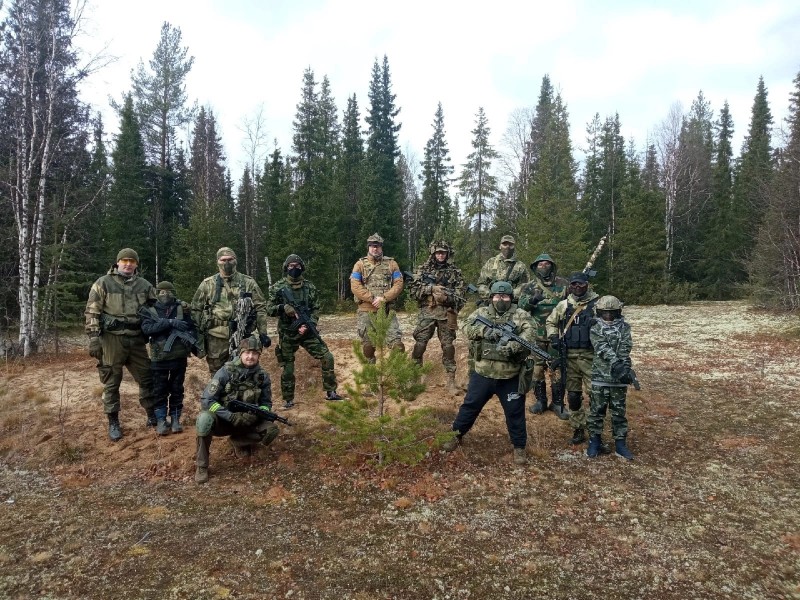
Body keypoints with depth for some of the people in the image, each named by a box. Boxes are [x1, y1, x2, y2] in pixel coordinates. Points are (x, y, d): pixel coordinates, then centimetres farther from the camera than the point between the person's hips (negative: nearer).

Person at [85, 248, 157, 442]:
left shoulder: (144, 285, 8)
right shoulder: (103, 283, -2)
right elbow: (92, 312, -4)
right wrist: (94, 338, -11)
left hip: (136, 340, 3)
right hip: (111, 339, -3)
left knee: (147, 378, 8)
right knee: (111, 382, 5)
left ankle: (152, 415, 23)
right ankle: (113, 422, 16)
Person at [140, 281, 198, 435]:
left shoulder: (182, 308, 3)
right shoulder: (149, 310, 0)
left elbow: (192, 328, 2)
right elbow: (147, 328, -17)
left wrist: (192, 342, -18)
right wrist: (171, 322, -24)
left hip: (179, 356, 1)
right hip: (159, 357, -1)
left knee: (177, 389, 9)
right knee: (159, 390, 6)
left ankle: (175, 419, 19)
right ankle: (161, 421, 15)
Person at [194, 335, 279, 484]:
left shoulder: (263, 376, -7)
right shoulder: (226, 372, -17)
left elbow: (266, 403, 2)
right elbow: (206, 400, -18)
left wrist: (256, 414, -22)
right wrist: (231, 416, -28)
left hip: (246, 421, 3)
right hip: (223, 420, -3)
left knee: (271, 430, -23)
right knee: (205, 418, -36)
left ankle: (238, 441, 7)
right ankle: (202, 465, -15)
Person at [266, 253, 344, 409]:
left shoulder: (309, 286, 5)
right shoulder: (277, 287, -1)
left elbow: (315, 309, 4)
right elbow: (269, 309, -1)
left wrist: (309, 325, -12)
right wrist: (283, 307, -20)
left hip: (307, 331, 2)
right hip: (287, 334, -2)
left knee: (327, 357, -7)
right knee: (287, 368, 4)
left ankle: (330, 392, 5)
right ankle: (288, 399, 20)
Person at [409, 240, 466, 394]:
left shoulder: (455, 272, 6)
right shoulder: (423, 269, 7)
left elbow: (460, 296, 3)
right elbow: (414, 289, -1)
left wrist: (447, 297, -16)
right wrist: (431, 288, -14)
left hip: (446, 314, 0)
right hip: (426, 312, 0)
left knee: (448, 346, 2)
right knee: (420, 344, -1)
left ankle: (451, 380, 9)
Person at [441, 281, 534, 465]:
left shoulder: (521, 316, -1)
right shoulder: (481, 312, 4)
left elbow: (528, 336, -16)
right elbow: (467, 327, -10)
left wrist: (511, 347, -32)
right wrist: (485, 330, -27)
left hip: (510, 377, -1)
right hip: (482, 374, 1)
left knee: (515, 412, 9)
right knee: (470, 406, 14)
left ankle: (519, 447, 27)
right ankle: (457, 435, 33)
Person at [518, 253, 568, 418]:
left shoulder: (563, 284, 3)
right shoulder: (530, 287, 3)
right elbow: (521, 304, -12)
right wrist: (531, 299, -32)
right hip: (537, 335, 1)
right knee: (537, 368, 8)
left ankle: (558, 403, 16)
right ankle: (540, 401, 23)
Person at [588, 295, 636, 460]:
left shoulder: (624, 328, 4)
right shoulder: (595, 329, 0)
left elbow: (624, 350, -10)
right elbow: (602, 349, -15)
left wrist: (624, 368, -25)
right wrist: (616, 364, -29)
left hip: (619, 377, 1)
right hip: (600, 376, -1)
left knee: (619, 412, 9)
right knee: (596, 410, 7)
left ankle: (620, 443, 19)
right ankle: (595, 441, 19)